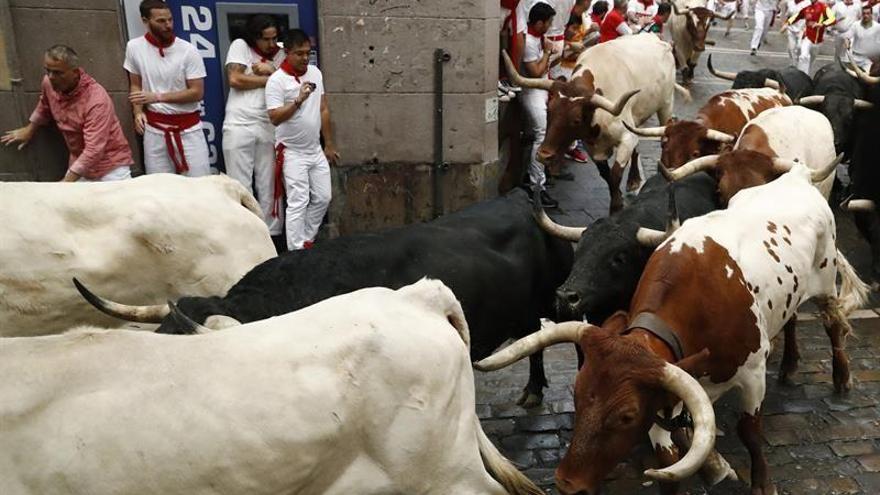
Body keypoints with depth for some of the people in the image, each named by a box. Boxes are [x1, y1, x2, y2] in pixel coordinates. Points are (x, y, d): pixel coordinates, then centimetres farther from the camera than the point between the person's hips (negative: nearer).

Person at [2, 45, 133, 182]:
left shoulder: (96, 100, -27)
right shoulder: (49, 83, -6)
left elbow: (94, 151, -31)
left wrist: (66, 183, -31)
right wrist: (30, 129, 33)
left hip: (111, 166, -6)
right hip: (81, 163, 6)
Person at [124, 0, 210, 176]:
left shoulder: (188, 51, -10)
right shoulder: (134, 47, -1)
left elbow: (197, 93, -11)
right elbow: (135, 85, 11)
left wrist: (158, 97, -15)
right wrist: (138, 112, -7)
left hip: (188, 128, -2)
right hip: (155, 128, 2)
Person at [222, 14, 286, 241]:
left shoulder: (279, 54, 12)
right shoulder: (240, 46, 2)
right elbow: (235, 79, -10)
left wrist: (272, 71, -12)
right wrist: (269, 79, -4)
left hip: (268, 128, 3)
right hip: (239, 127, -3)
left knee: (269, 186, 5)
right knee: (240, 187, 2)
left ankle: (272, 233, 13)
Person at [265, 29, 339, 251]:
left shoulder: (316, 73, 5)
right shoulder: (277, 80, -14)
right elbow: (275, 118, -22)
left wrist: (329, 145, 12)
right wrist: (298, 101, -33)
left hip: (316, 151, 7)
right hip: (292, 153, -7)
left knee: (323, 198, 11)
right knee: (298, 204, -8)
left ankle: (306, 240, 26)